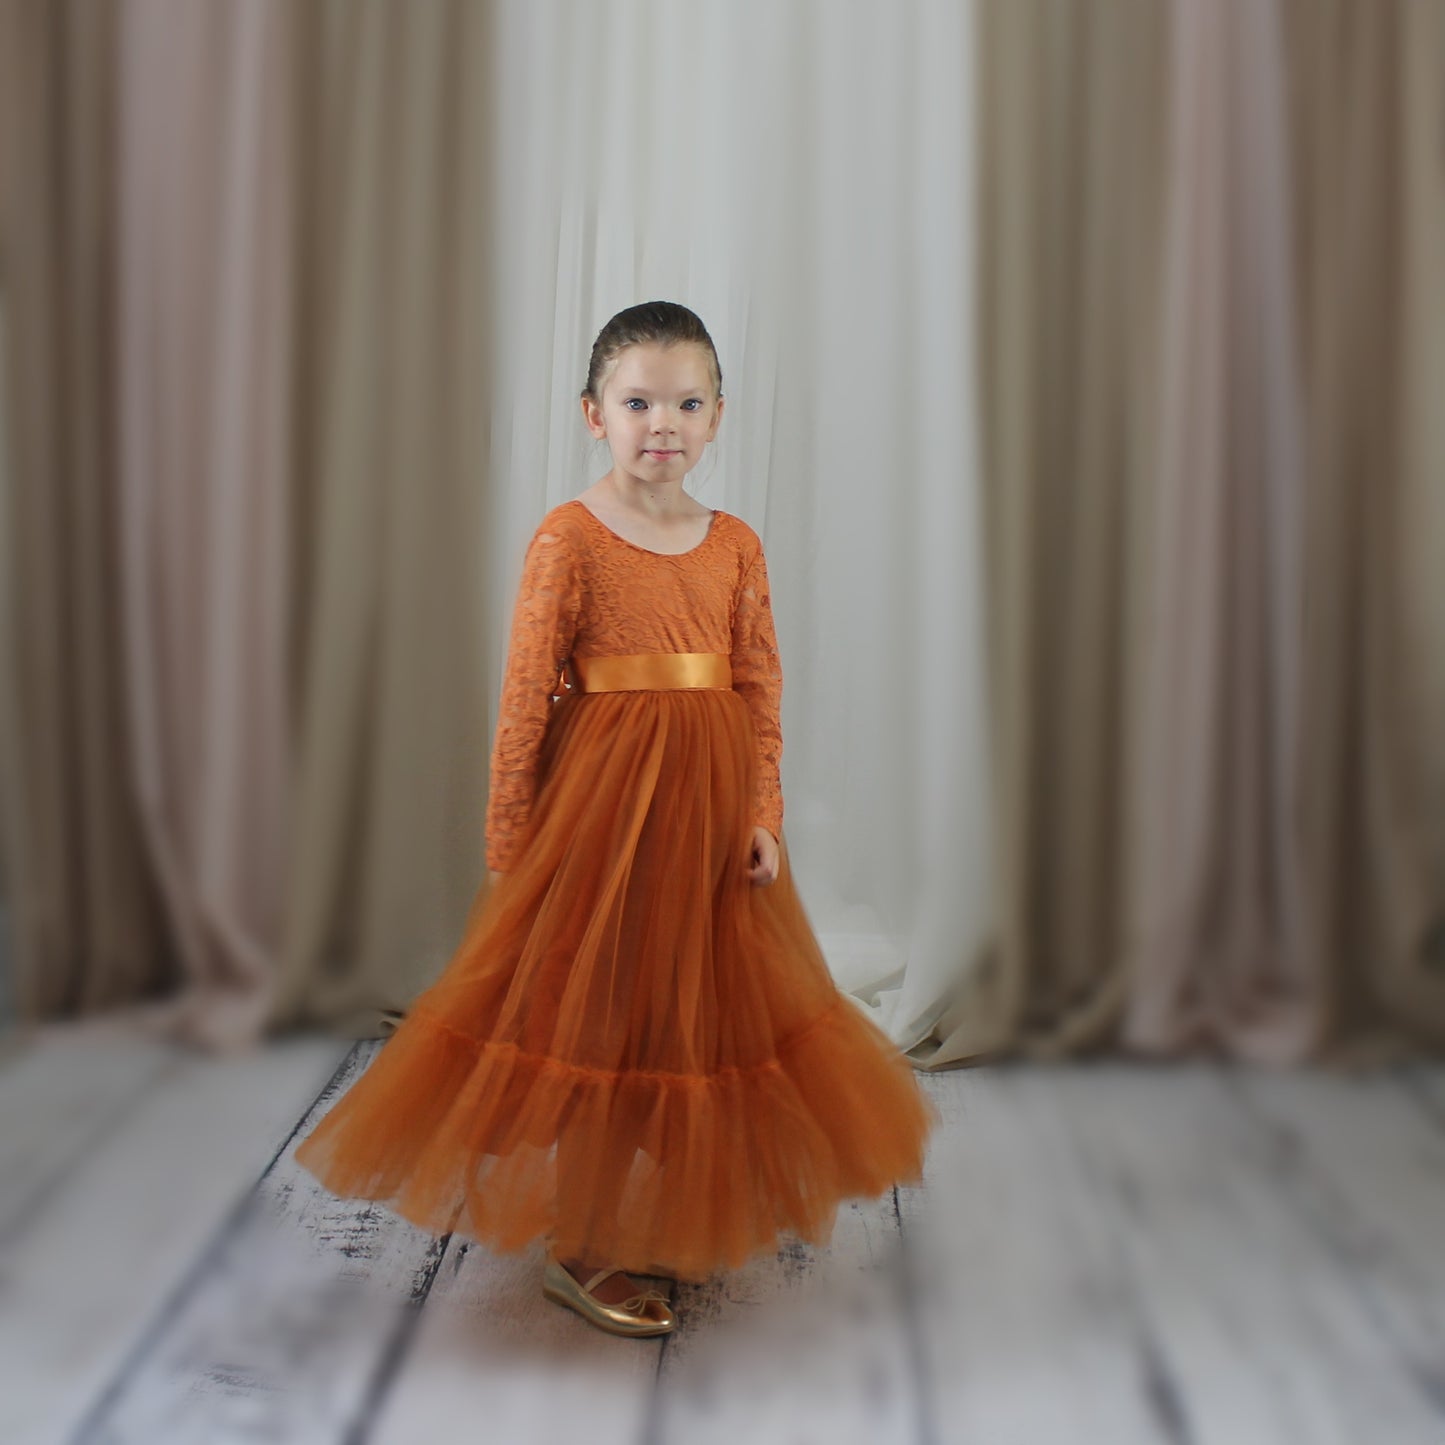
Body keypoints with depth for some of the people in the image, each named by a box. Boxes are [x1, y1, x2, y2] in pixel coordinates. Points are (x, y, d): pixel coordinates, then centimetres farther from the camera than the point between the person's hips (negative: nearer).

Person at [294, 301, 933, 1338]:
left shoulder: (737, 544, 5)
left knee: (693, 1002, 14)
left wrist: (763, 815, -3)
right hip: (601, 793, -5)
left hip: (711, 796, 5)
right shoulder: (570, 537, -7)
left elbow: (762, 689, 5)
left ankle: (664, 1220, 33)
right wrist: (510, 835, -10)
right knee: (594, 1006, 4)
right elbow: (526, 693, -9)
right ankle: (580, 1251, 17)